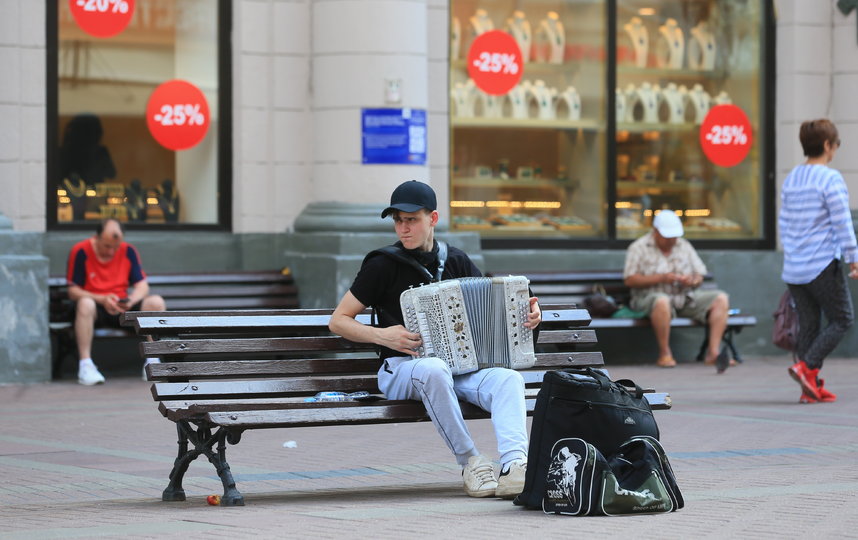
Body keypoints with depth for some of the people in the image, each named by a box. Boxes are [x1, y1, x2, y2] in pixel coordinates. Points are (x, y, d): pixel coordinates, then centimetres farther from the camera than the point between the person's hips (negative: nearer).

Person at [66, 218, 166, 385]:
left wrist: (132, 300, -19)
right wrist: (102, 300, -23)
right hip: (96, 309, -3)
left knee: (156, 303, -21)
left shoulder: (128, 251, 3)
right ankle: (85, 364, -38)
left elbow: (142, 285, 4)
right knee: (85, 304, -39)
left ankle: (152, 362, -19)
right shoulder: (81, 251, -8)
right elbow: (73, 291, -9)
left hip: (123, 309, 3)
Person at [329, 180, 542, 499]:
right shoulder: (383, 266, 1)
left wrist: (526, 312, -1)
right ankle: (470, 463, -28)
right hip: (401, 369, -4)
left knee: (508, 379, -26)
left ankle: (515, 466, -45)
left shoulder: (456, 261, 13)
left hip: (460, 366, 4)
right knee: (434, 370, -39)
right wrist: (381, 335, -15)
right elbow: (338, 321, 3)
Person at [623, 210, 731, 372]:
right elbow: (630, 280, -8)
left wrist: (693, 281, -10)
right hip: (650, 296, -5)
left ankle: (713, 352, -27)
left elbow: (699, 276, 16)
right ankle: (665, 354, -28)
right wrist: (661, 278, -17)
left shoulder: (684, 246, 17)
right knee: (662, 301, -42)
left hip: (685, 297, 5)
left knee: (721, 299, -16)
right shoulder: (639, 248, 1)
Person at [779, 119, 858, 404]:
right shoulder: (830, 179, -11)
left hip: (794, 268, 7)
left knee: (807, 325, 9)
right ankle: (806, 366, -12)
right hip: (822, 266, -7)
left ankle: (811, 388, 7)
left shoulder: (790, 179, 11)